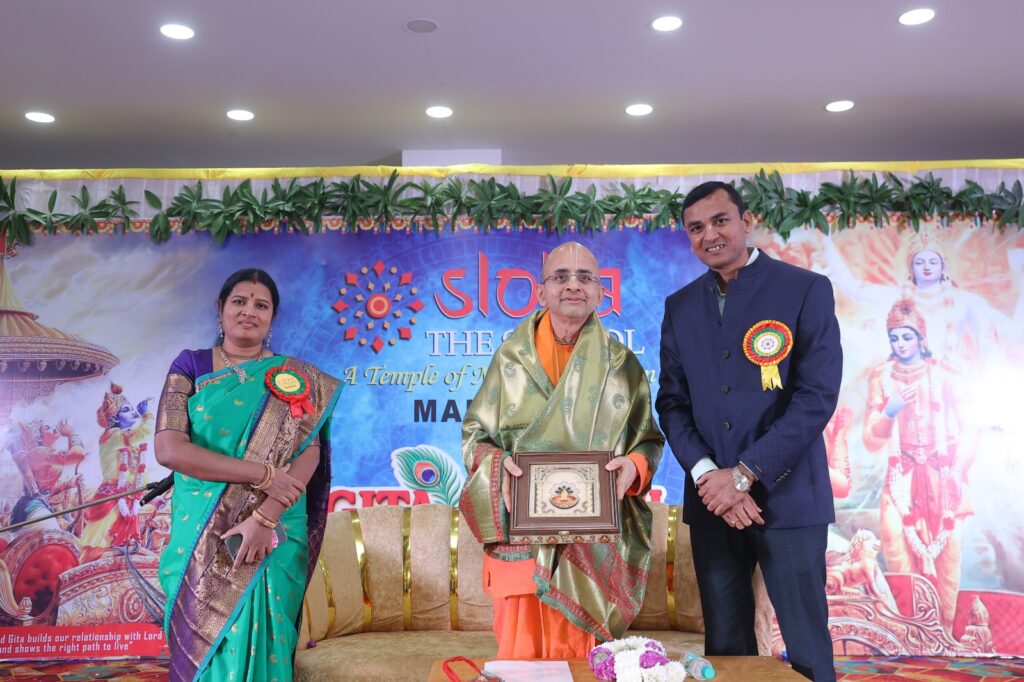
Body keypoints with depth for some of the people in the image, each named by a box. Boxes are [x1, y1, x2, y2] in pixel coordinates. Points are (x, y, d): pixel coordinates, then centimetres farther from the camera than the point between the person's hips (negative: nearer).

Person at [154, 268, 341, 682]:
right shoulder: (191, 366, 3)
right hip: (202, 534, 0)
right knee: (202, 643, 8)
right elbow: (168, 449, -10)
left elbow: (309, 451, -7)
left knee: (257, 643, 2)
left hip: (275, 535, 0)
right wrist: (263, 474, -17)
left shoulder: (293, 376, 4)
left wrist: (264, 517, -22)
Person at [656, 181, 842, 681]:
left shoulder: (806, 289, -2)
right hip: (711, 500, 4)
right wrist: (709, 476, -9)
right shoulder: (680, 306, 10)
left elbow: (817, 396, -10)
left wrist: (743, 475, -14)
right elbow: (671, 402, 7)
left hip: (786, 496, -3)